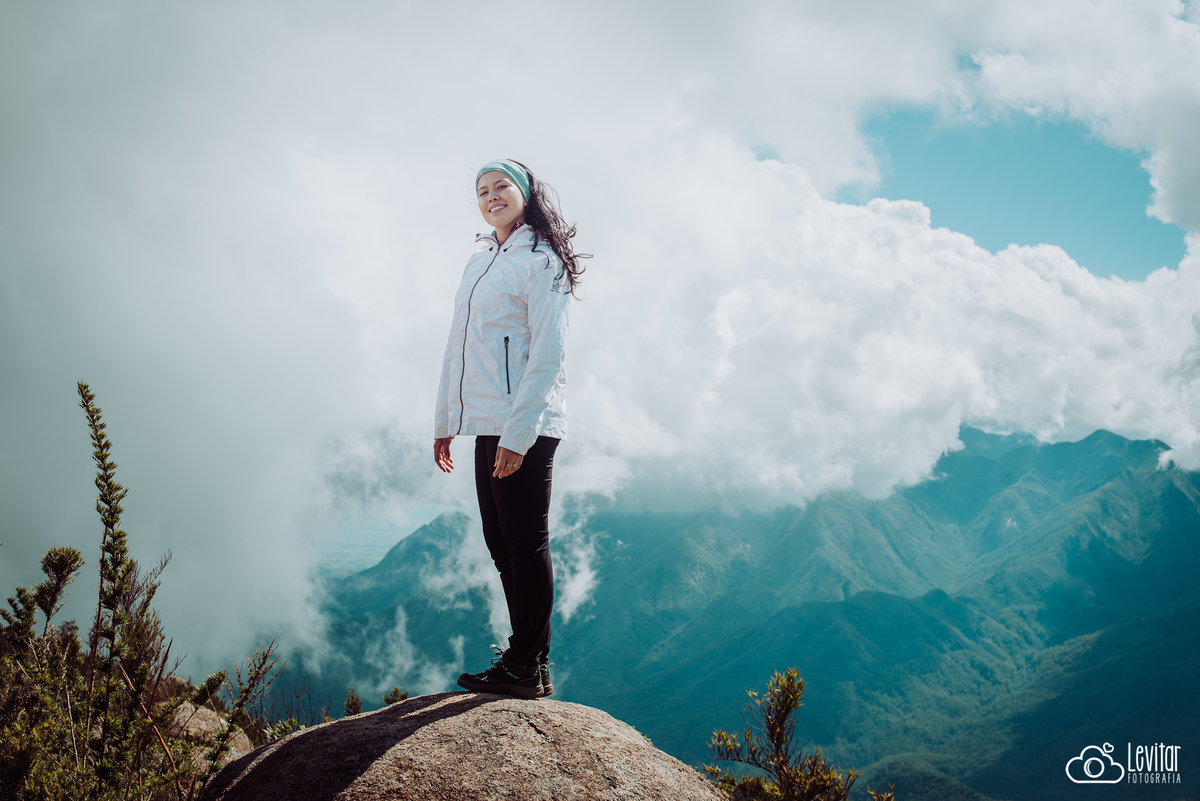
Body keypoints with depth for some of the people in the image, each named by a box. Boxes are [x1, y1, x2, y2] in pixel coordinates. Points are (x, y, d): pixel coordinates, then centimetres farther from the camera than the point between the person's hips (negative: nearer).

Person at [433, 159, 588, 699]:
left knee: (525, 544, -3)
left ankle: (526, 668, 4)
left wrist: (518, 435, -20)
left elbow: (547, 355, -14)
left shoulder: (541, 262, -7)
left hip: (523, 427, -8)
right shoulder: (478, 262, 18)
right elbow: (456, 347, 21)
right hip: (486, 425, 8)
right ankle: (531, 663, 19)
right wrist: (445, 421, 19)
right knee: (501, 545, 11)